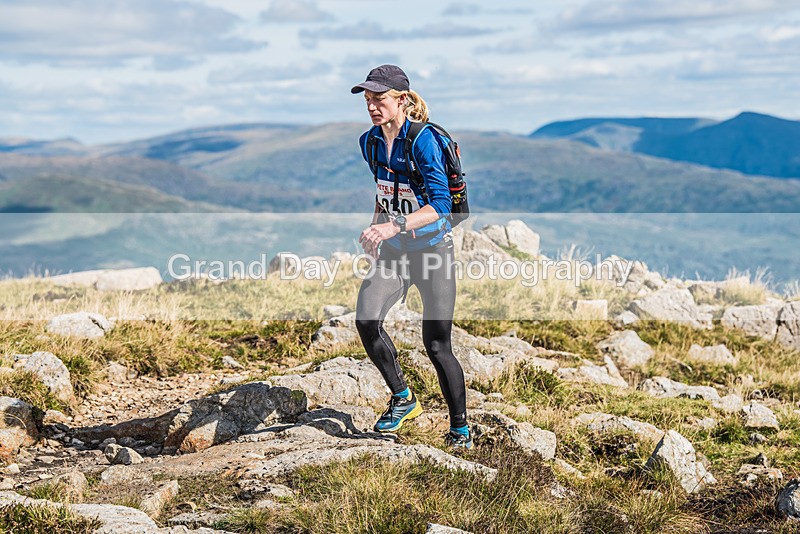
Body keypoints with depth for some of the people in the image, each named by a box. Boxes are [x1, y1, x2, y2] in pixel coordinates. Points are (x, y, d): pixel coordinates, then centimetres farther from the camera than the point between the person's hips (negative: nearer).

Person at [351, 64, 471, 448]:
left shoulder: (423, 140, -18)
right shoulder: (370, 142, 4)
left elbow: (440, 203, -26)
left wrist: (395, 226, -37)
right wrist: (374, 229, 8)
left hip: (433, 247, -6)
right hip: (394, 250, 6)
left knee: (436, 345, -4)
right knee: (366, 320, -16)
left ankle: (459, 428, 14)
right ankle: (403, 399, 5)